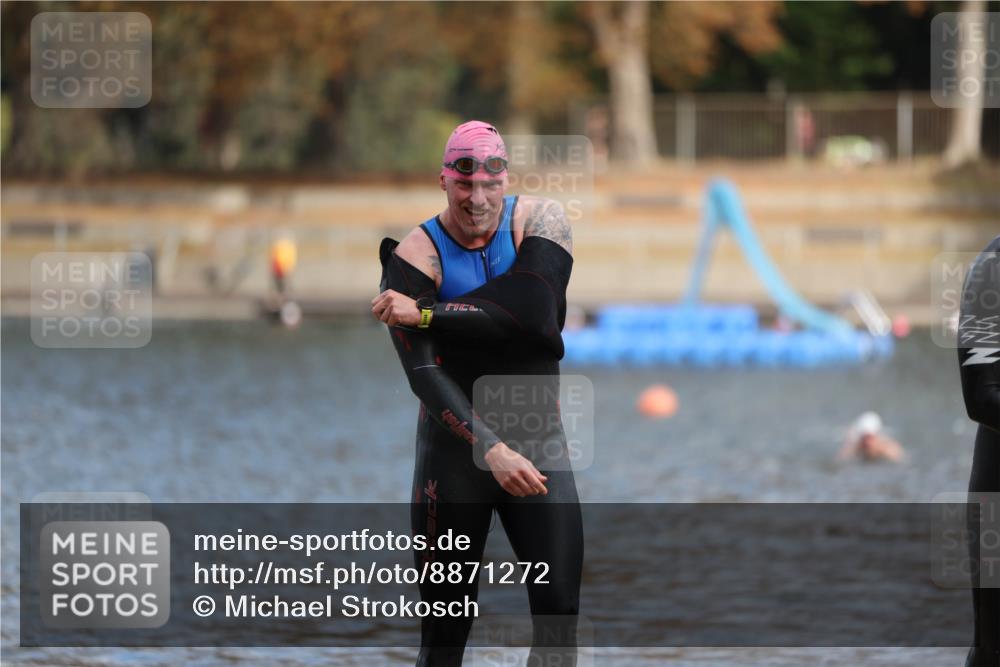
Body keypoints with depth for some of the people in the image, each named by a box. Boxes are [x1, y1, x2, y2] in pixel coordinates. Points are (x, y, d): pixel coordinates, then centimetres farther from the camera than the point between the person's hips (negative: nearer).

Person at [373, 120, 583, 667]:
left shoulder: (539, 221, -2)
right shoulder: (417, 255, -8)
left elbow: (532, 311, -21)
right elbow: (423, 372, -17)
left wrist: (425, 313, -20)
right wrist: (490, 448, -29)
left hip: (538, 441, 1)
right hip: (455, 448, -1)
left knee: (558, 620, -8)